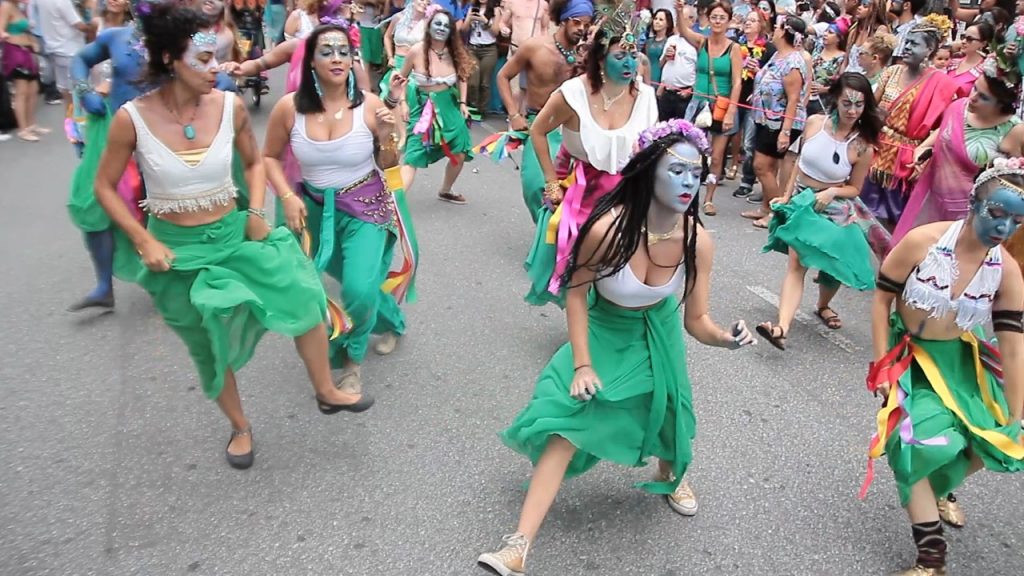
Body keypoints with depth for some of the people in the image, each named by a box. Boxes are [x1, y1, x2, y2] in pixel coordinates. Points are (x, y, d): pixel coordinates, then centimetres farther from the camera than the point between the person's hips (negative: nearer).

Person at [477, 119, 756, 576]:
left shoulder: (698, 241, -24)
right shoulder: (608, 228, -34)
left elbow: (696, 321, -15)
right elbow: (575, 292, -17)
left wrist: (726, 338, -37)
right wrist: (582, 364, -18)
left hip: (657, 334, 3)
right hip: (603, 331, -3)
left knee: (667, 410, 15)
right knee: (568, 423, -14)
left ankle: (668, 476, 55)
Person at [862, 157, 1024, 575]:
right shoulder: (923, 241, -22)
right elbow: (882, 297, -11)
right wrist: (882, 365, -12)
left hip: (962, 359, 4)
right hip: (910, 354, -3)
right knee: (921, 443, -16)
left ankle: (939, 490, 34)